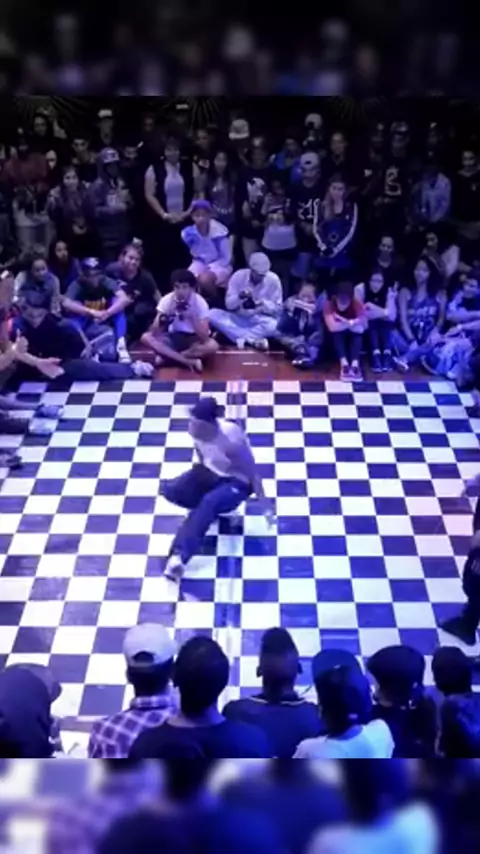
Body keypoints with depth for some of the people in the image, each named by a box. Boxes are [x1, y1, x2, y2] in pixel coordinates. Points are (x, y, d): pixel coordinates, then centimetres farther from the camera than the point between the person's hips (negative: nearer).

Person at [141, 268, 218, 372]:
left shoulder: (200, 302, -17)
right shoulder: (167, 300, -13)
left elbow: (204, 336, -25)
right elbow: (154, 332, -19)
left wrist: (192, 317, -35)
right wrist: (163, 320, -38)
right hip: (173, 338, 2)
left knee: (212, 346, -34)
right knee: (146, 337, -24)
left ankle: (167, 356, -22)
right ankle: (190, 361, -28)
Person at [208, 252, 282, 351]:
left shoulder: (273, 279, -10)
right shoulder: (238, 276, -9)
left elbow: (277, 308, -6)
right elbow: (229, 304, -7)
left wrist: (261, 304, -24)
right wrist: (239, 297, -28)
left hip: (260, 321, -2)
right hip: (238, 319, 2)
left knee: (273, 325, -36)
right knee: (213, 314, -25)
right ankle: (252, 340, -27)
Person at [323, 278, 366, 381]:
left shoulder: (357, 304, -19)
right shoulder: (329, 305, -23)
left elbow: (361, 328, -27)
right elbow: (332, 327, -37)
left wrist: (345, 323, -31)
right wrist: (351, 323, -30)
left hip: (353, 336, 1)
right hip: (337, 337, -1)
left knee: (357, 331, -31)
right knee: (336, 331, -32)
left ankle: (355, 364, -41)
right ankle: (344, 364, -42)